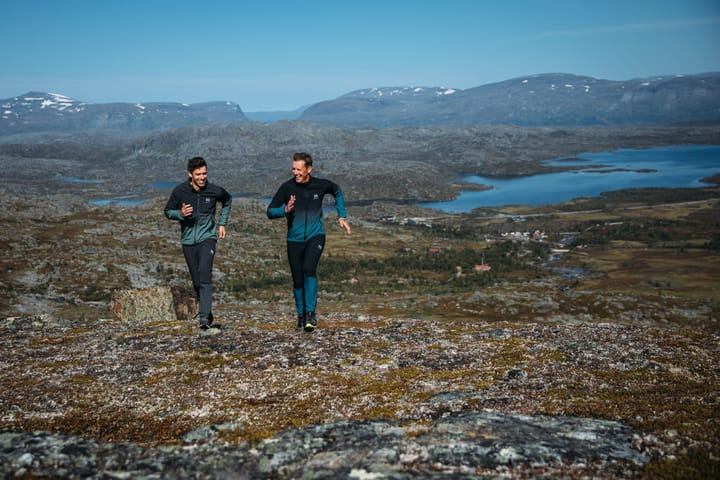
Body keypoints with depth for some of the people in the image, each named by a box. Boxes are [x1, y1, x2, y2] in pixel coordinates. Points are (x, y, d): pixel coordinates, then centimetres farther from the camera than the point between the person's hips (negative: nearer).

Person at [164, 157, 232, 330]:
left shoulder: (215, 191, -6)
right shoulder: (179, 191, -6)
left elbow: (227, 201, 16)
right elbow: (168, 212, 6)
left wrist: (222, 223, 11)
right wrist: (181, 214, -16)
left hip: (207, 237, -2)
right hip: (188, 240, 2)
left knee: (205, 273, -22)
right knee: (196, 281, 7)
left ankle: (204, 316, -25)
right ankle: (207, 311, 27)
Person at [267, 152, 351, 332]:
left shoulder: (321, 185, -5)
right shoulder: (287, 187, -9)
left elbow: (337, 191, 18)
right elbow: (270, 211, -6)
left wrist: (342, 216, 14)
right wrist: (285, 210, -26)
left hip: (316, 236, -1)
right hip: (295, 239, 1)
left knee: (309, 268, -25)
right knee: (297, 279, 6)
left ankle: (311, 312, -20)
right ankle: (301, 314, 26)